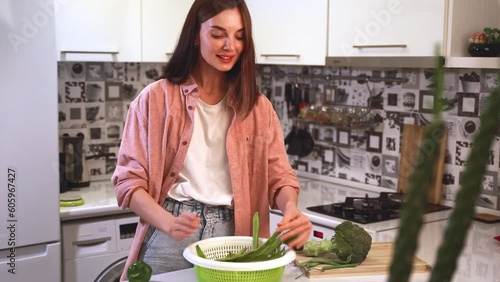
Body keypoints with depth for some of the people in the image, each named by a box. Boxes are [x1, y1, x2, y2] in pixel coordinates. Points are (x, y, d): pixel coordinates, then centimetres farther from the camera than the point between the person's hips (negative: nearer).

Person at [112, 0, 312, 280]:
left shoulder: (258, 107, 6)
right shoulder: (157, 98, -2)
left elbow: (279, 175, 2)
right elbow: (129, 180, -5)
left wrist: (291, 208, -20)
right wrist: (169, 223, -22)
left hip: (232, 238, 2)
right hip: (169, 242, -2)